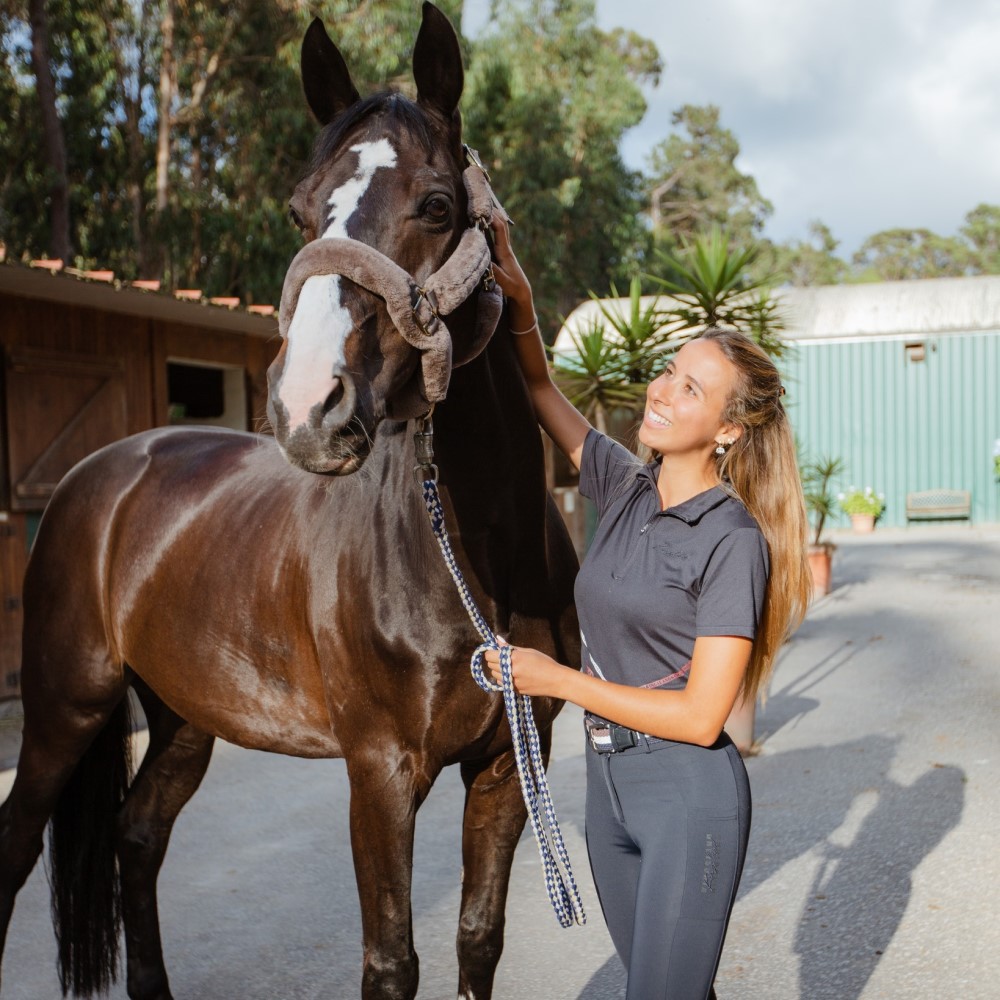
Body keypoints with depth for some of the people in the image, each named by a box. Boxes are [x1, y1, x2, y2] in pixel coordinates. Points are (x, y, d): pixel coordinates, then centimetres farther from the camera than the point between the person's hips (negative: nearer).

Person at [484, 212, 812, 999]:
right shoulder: (627, 489, 3)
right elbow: (545, 396, 15)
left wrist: (556, 680, -15)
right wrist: (521, 305, -2)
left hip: (689, 792, -7)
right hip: (609, 779, 7)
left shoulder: (733, 542, -16)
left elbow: (700, 717, -19)